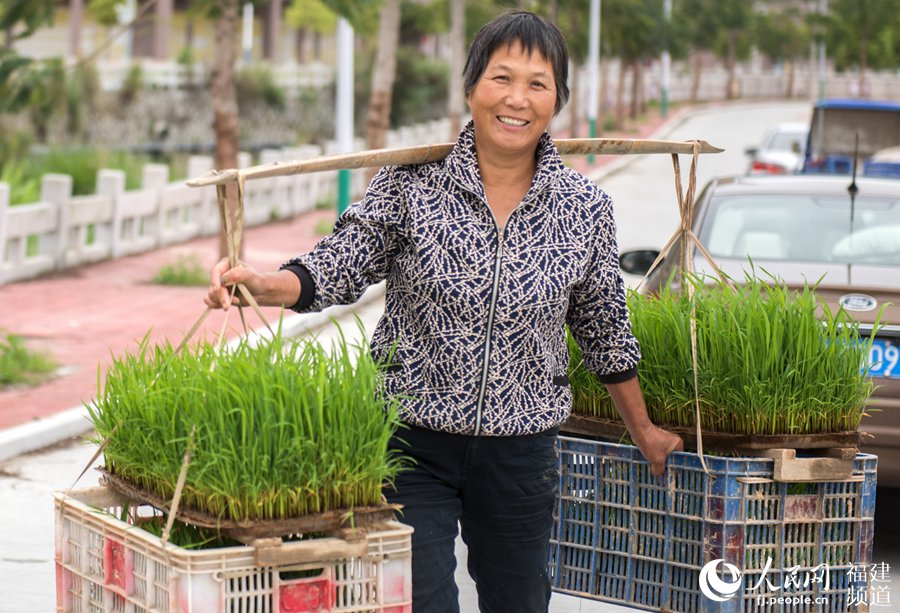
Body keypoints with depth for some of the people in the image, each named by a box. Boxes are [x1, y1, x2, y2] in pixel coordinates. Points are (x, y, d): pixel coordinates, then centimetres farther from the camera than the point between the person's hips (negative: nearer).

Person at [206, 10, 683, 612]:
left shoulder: (585, 208, -1)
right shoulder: (412, 183, -6)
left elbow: (605, 329, 11)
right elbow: (339, 268, -12)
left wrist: (644, 431, 20)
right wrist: (260, 283, -32)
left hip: (521, 451, 2)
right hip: (413, 442, -2)